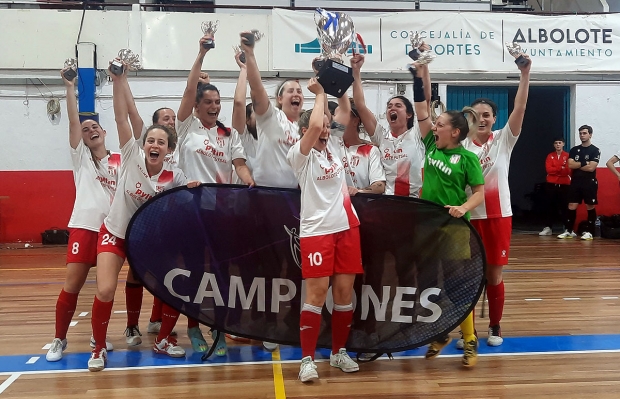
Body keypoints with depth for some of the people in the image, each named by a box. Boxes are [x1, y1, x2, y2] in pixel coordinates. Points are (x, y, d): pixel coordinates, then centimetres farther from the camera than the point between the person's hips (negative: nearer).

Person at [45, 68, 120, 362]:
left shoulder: (119, 161, 14)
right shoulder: (81, 156, 9)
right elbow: (73, 120, -1)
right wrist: (70, 87, -8)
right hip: (84, 226, -2)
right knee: (72, 284, -5)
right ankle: (59, 339, 8)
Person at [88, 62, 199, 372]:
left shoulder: (175, 177, -11)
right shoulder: (131, 156, -15)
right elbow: (121, 116, -23)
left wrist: (193, 192, -26)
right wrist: (119, 80, -31)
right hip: (115, 233, -2)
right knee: (106, 291, -18)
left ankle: (163, 340, 22)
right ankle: (99, 348, 6)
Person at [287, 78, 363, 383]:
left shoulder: (334, 151, 15)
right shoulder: (300, 154, -5)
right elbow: (314, 125, -21)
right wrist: (319, 93, -8)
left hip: (346, 227, 6)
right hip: (316, 230, -6)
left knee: (345, 290, 6)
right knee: (317, 292, -9)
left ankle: (339, 352, 20)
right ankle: (307, 358, -1)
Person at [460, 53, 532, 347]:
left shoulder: (503, 140, 0)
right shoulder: (461, 145, 1)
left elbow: (519, 109, -11)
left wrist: (525, 75, -21)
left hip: (498, 216, 0)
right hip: (468, 216, 0)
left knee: (494, 275, 8)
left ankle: (495, 326, 23)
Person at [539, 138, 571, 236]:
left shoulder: (568, 156, 1)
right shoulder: (550, 156, 8)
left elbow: (568, 170, -9)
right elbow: (548, 169, -5)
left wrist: (555, 170, -9)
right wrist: (561, 168, -11)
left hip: (564, 185, -2)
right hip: (551, 185, 2)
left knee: (564, 207, -2)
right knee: (550, 207, 5)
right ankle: (548, 228, 10)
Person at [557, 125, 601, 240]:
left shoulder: (595, 150, -3)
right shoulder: (574, 150, 10)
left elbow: (591, 168, -14)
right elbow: (570, 165, -2)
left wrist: (577, 165, -5)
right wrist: (584, 163, -11)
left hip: (590, 182, -4)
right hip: (575, 182, 4)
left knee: (590, 207, 1)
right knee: (571, 206, 2)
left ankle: (590, 232, 6)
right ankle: (569, 231, 9)